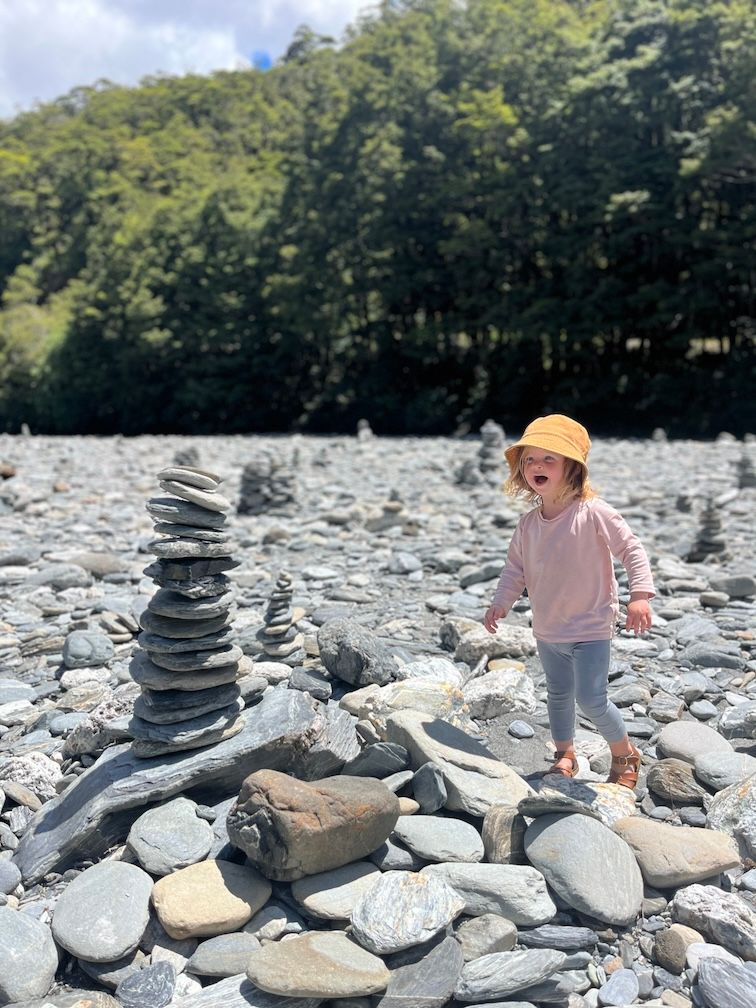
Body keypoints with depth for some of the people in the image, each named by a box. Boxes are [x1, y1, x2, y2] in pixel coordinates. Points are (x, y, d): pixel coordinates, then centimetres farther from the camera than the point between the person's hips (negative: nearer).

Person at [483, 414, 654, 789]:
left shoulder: (593, 513, -18)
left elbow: (631, 549, -15)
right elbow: (515, 567, 8)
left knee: (591, 699, -7)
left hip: (591, 627, -6)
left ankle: (624, 753, 19)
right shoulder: (528, 524, -1)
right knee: (558, 694, 18)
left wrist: (640, 594, -23)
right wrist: (501, 602, -3)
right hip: (548, 630, 6)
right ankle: (565, 755, 38)